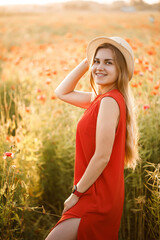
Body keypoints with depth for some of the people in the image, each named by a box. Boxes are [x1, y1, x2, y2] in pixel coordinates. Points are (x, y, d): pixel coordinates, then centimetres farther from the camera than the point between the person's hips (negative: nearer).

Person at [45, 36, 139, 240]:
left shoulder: (109, 101, -20)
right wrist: (86, 61, 10)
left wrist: (76, 193, -12)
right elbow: (62, 93, 19)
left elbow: (102, 156, -21)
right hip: (98, 197, 9)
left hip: (98, 200, -9)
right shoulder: (100, 98, 8)